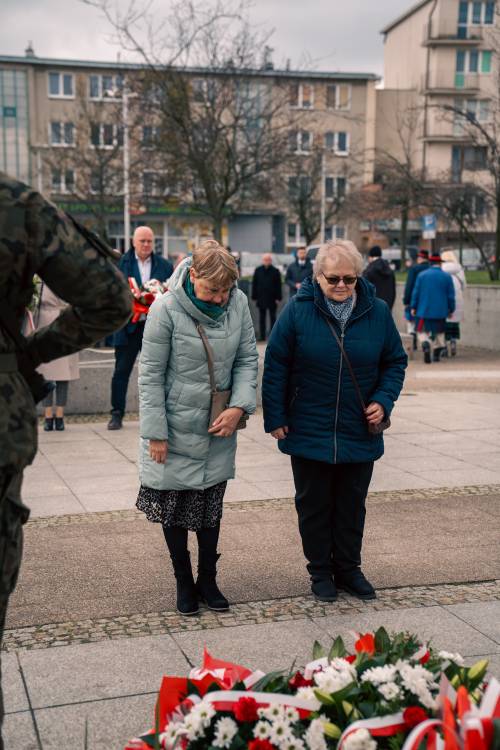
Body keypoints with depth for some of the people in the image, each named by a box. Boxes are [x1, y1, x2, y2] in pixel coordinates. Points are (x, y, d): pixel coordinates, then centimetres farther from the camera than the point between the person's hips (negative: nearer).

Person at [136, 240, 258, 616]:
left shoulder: (238, 303, -7)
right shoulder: (166, 309, -18)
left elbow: (247, 360, 2)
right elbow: (151, 375, -13)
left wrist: (239, 406, -12)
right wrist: (156, 433, -13)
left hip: (218, 430, 3)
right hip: (175, 430, -3)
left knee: (211, 507, 14)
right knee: (175, 508, 9)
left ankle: (208, 579, 30)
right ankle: (184, 582, 27)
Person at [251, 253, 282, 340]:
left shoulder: (275, 271, -1)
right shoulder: (258, 270, 5)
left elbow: (278, 286, -1)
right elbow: (254, 284, 6)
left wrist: (278, 298, -6)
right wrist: (254, 296, 1)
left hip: (272, 299, -2)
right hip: (261, 298, 2)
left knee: (272, 318, 4)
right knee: (262, 318, 7)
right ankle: (262, 336, 11)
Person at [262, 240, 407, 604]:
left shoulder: (377, 311, -3)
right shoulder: (298, 310, -10)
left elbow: (395, 361, 8)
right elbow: (275, 365, -5)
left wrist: (383, 400, -7)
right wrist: (275, 418, -7)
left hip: (360, 434, 2)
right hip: (309, 433, -2)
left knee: (352, 507, 15)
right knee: (314, 506, 11)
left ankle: (349, 569, 31)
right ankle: (320, 571, 27)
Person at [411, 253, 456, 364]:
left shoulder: (421, 275, -2)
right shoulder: (447, 277, -2)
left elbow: (415, 292, 0)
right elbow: (451, 295, 0)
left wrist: (413, 307, 8)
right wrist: (451, 310, 10)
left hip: (424, 310, -1)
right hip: (440, 312, 1)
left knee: (422, 331, 6)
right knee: (439, 333, 16)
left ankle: (425, 345, -22)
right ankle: (436, 354, 14)